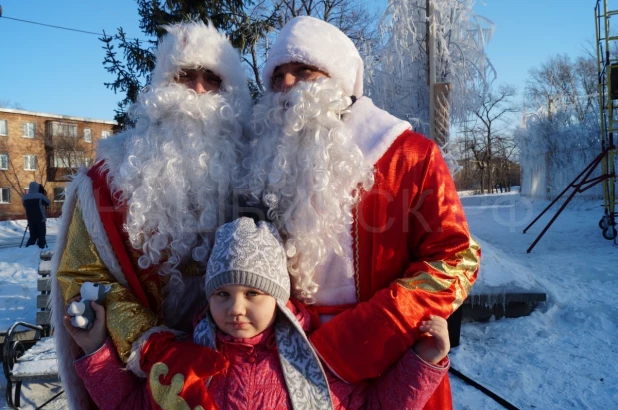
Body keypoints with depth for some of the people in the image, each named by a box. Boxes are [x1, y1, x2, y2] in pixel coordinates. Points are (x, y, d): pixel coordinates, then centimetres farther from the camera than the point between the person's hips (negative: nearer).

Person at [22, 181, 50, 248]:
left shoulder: (25, 197, 4)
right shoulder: (40, 196, -10)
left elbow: (25, 207, 18)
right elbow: (48, 202, 4)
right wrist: (43, 194, 12)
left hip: (30, 220, 5)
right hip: (40, 220, -5)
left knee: (33, 236, 13)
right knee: (41, 236, 3)